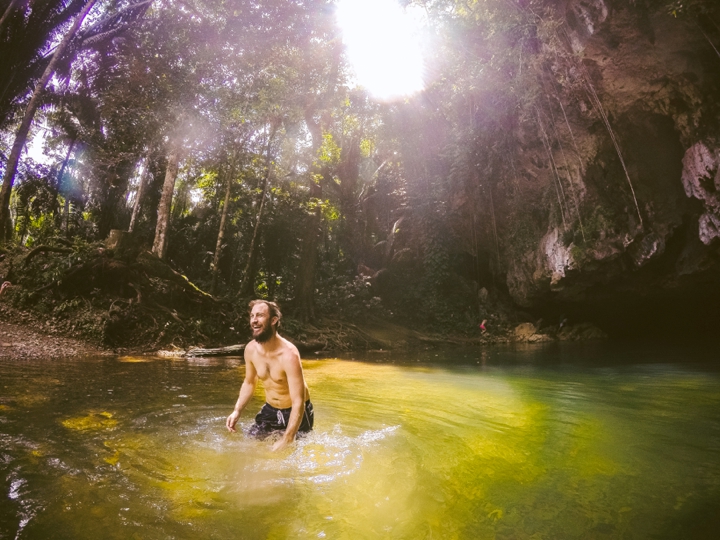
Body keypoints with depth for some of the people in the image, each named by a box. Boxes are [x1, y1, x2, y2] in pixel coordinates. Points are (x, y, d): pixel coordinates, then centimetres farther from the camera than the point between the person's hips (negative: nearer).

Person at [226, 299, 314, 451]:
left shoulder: (289, 355, -32)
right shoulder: (250, 349, -12)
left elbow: (298, 402, -32)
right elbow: (249, 382, 8)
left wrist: (286, 440, -34)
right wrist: (237, 411, -4)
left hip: (295, 412, -5)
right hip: (270, 409, 6)